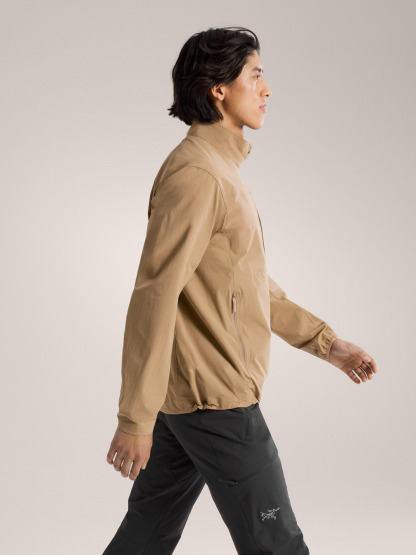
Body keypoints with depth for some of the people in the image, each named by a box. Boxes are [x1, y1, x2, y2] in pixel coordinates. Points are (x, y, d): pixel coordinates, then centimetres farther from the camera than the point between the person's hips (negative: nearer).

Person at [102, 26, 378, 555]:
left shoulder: (220, 169, 15)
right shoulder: (195, 174, -18)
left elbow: (253, 284, 21)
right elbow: (154, 295, -23)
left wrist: (328, 343, 20)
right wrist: (135, 419, -24)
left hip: (181, 393, 10)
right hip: (215, 401, -10)